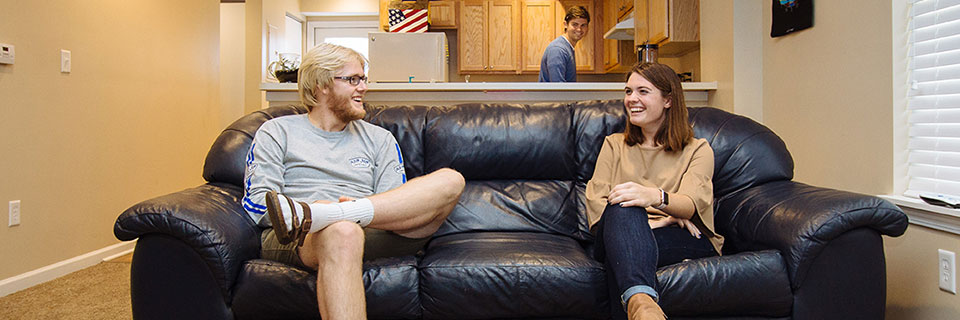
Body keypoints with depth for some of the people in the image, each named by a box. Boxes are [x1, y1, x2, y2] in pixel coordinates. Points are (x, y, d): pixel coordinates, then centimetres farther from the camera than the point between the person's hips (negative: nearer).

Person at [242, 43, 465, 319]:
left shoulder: (379, 139, 23)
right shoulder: (277, 131, 18)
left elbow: (396, 205, 12)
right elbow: (256, 203, 5)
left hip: (375, 234, 4)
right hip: (294, 241, -3)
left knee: (450, 181, -19)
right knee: (343, 232, -40)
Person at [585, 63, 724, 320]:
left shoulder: (698, 150, 17)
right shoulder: (614, 144, 24)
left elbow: (692, 204, -6)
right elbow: (595, 205, 7)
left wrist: (656, 197, -32)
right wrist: (662, 219, -9)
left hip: (681, 241, -1)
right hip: (625, 233, 2)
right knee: (623, 207, -36)